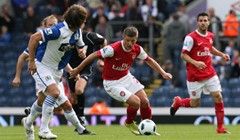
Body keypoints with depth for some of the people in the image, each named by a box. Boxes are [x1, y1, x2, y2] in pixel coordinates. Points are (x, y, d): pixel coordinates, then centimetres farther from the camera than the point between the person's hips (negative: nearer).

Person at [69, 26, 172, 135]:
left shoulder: (137, 49, -10)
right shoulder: (113, 49, -29)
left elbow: (149, 60, 9)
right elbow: (94, 55, -21)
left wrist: (163, 73, 4)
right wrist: (77, 70, -16)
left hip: (126, 77, 6)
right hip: (112, 83, -6)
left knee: (145, 101, -4)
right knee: (136, 102, -19)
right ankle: (129, 123, 13)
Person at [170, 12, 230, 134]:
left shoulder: (210, 36, 7)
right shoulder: (191, 37, -14)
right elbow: (183, 55, -13)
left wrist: (221, 54, 14)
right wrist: (196, 63, -28)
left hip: (210, 73, 5)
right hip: (195, 76, -5)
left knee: (218, 97, -7)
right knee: (195, 103, 3)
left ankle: (220, 127, 1)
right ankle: (177, 102, 36)